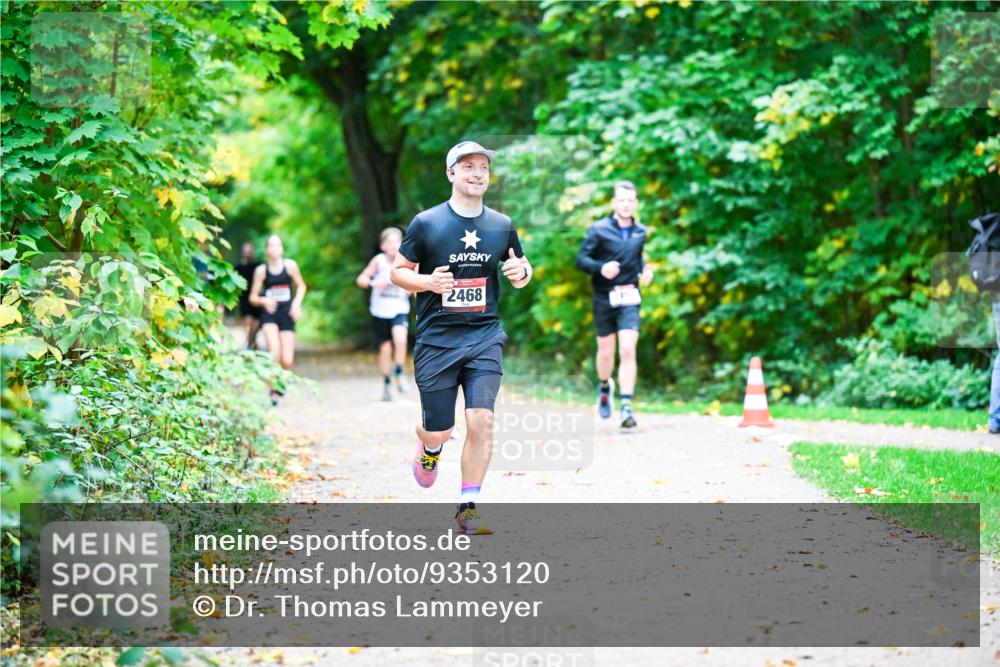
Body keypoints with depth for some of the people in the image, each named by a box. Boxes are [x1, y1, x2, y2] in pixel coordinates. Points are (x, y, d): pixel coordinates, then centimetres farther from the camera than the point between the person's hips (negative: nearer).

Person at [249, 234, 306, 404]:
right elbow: (253, 297, 4)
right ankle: (274, 391, -13)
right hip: (269, 314, -1)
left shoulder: (290, 266, 0)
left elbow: (301, 286, 14)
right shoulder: (261, 270, -2)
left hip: (286, 314, 1)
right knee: (275, 350, -25)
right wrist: (264, 301, -17)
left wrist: (297, 303, -2)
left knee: (287, 361, -5)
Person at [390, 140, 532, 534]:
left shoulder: (501, 226, 7)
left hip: (485, 338, 2)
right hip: (436, 339, -2)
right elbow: (397, 271, 3)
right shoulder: (426, 223, -2)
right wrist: (427, 281, -17)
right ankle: (429, 446, 41)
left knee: (482, 420, -13)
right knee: (439, 430, 2)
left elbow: (522, 266, 21)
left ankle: (467, 509, -2)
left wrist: (521, 273, -3)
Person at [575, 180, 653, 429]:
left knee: (628, 350, -13)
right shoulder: (599, 229, -4)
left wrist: (645, 270, 5)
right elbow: (581, 259, -5)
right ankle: (604, 387, 41)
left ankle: (626, 406, -13)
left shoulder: (641, 232, 8)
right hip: (604, 298, -1)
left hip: (629, 299, 1)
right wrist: (601, 268, -23)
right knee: (606, 352, 9)